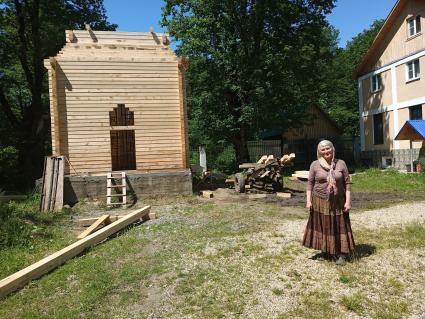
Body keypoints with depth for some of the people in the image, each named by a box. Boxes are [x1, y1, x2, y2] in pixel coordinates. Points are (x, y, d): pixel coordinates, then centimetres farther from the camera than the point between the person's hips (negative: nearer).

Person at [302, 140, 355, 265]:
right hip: (320, 202, 0)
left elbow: (347, 183, -1)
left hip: (337, 202, 0)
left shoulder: (341, 163, -1)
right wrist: (309, 200, -5)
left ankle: (341, 254, 18)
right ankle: (324, 252, 24)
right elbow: (310, 183, 0)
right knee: (321, 227, 9)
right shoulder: (315, 164, -2)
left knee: (339, 227, 7)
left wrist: (348, 201, -6)